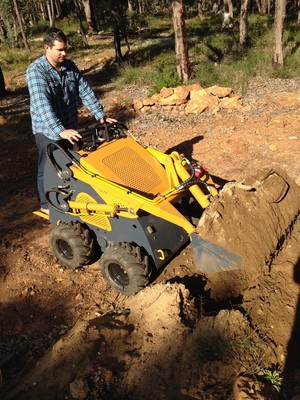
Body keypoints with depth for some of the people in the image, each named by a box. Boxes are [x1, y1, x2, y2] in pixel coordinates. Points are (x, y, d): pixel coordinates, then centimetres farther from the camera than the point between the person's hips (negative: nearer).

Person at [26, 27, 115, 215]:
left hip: (70, 127, 6)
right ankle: (47, 204, 25)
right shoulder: (35, 71, -20)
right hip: (48, 130, -6)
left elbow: (85, 91, 0)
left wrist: (101, 115, -10)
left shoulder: (70, 66, 1)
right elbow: (41, 103, -32)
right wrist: (59, 130, -43)